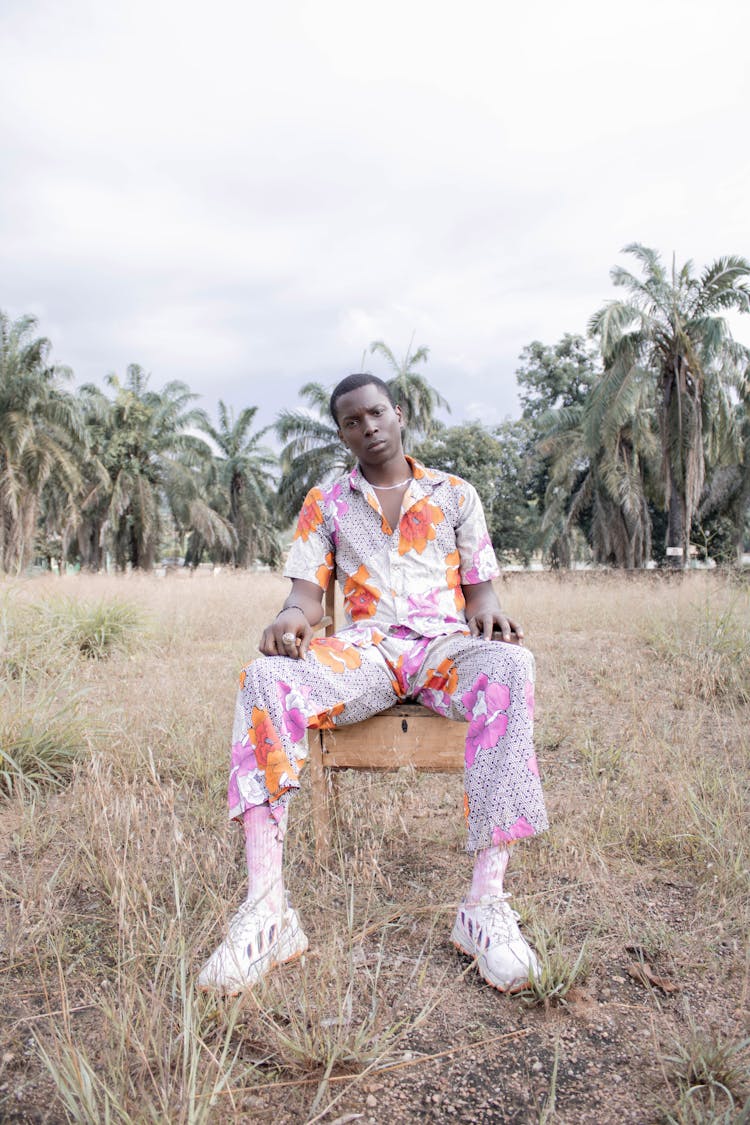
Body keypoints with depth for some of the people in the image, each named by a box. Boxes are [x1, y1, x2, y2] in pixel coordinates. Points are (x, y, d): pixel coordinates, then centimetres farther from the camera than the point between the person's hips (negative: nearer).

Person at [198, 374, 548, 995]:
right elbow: (307, 590, 9)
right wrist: (293, 615, -17)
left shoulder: (456, 494, 18)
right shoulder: (325, 504, 18)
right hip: (364, 647, 1)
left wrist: (489, 613, -11)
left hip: (444, 642, 0)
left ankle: (485, 904, -36)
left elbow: (480, 588, 14)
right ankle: (266, 911, -34)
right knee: (265, 677, -31)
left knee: (510, 666, -37)